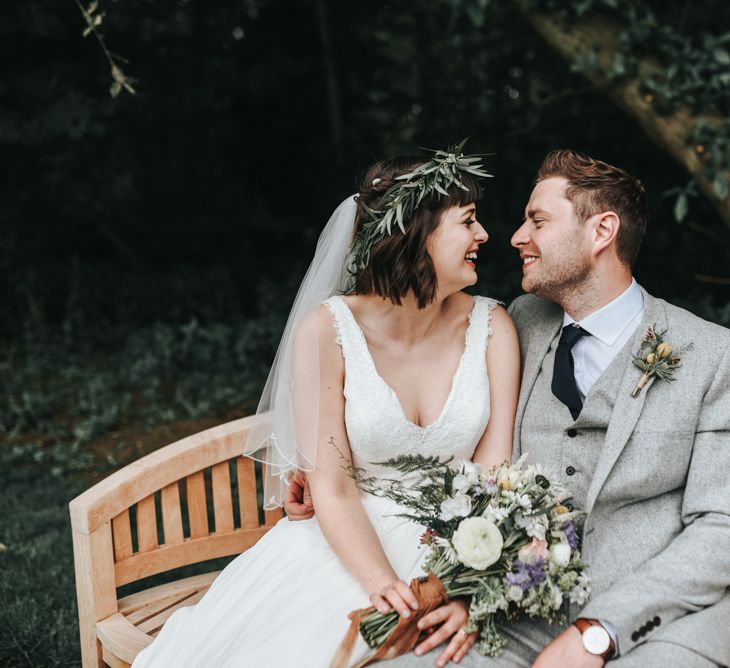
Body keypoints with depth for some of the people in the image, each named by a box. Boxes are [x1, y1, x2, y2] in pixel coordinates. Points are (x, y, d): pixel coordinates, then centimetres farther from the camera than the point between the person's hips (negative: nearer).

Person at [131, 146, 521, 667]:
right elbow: (331, 485, -11)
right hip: (349, 545, -1)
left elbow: (494, 474, -6)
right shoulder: (328, 329, -10)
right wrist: (382, 583, -27)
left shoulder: (491, 326, -2)